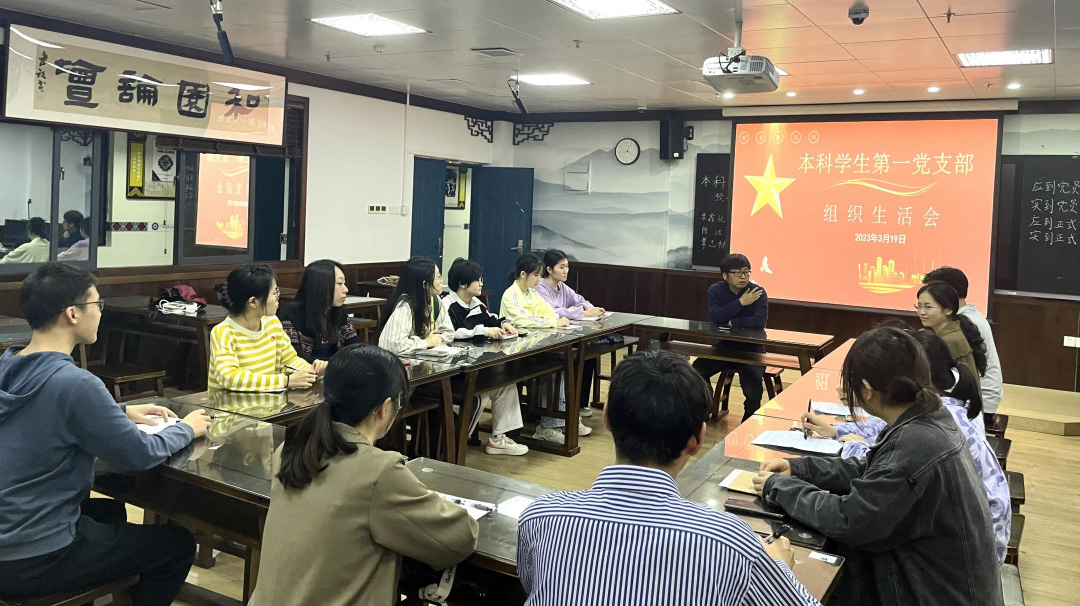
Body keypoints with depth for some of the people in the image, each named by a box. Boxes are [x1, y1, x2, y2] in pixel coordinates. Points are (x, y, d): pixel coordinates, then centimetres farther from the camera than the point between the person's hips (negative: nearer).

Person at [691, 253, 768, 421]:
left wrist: (731, 322, -18)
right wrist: (740, 303, -23)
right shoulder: (716, 290, -3)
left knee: (753, 380, -29)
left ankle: (750, 420, 0)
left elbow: (759, 321, -27)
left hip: (751, 350, -3)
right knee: (697, 371, -17)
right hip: (723, 346, 3)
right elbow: (715, 317, -20)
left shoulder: (758, 292, -11)